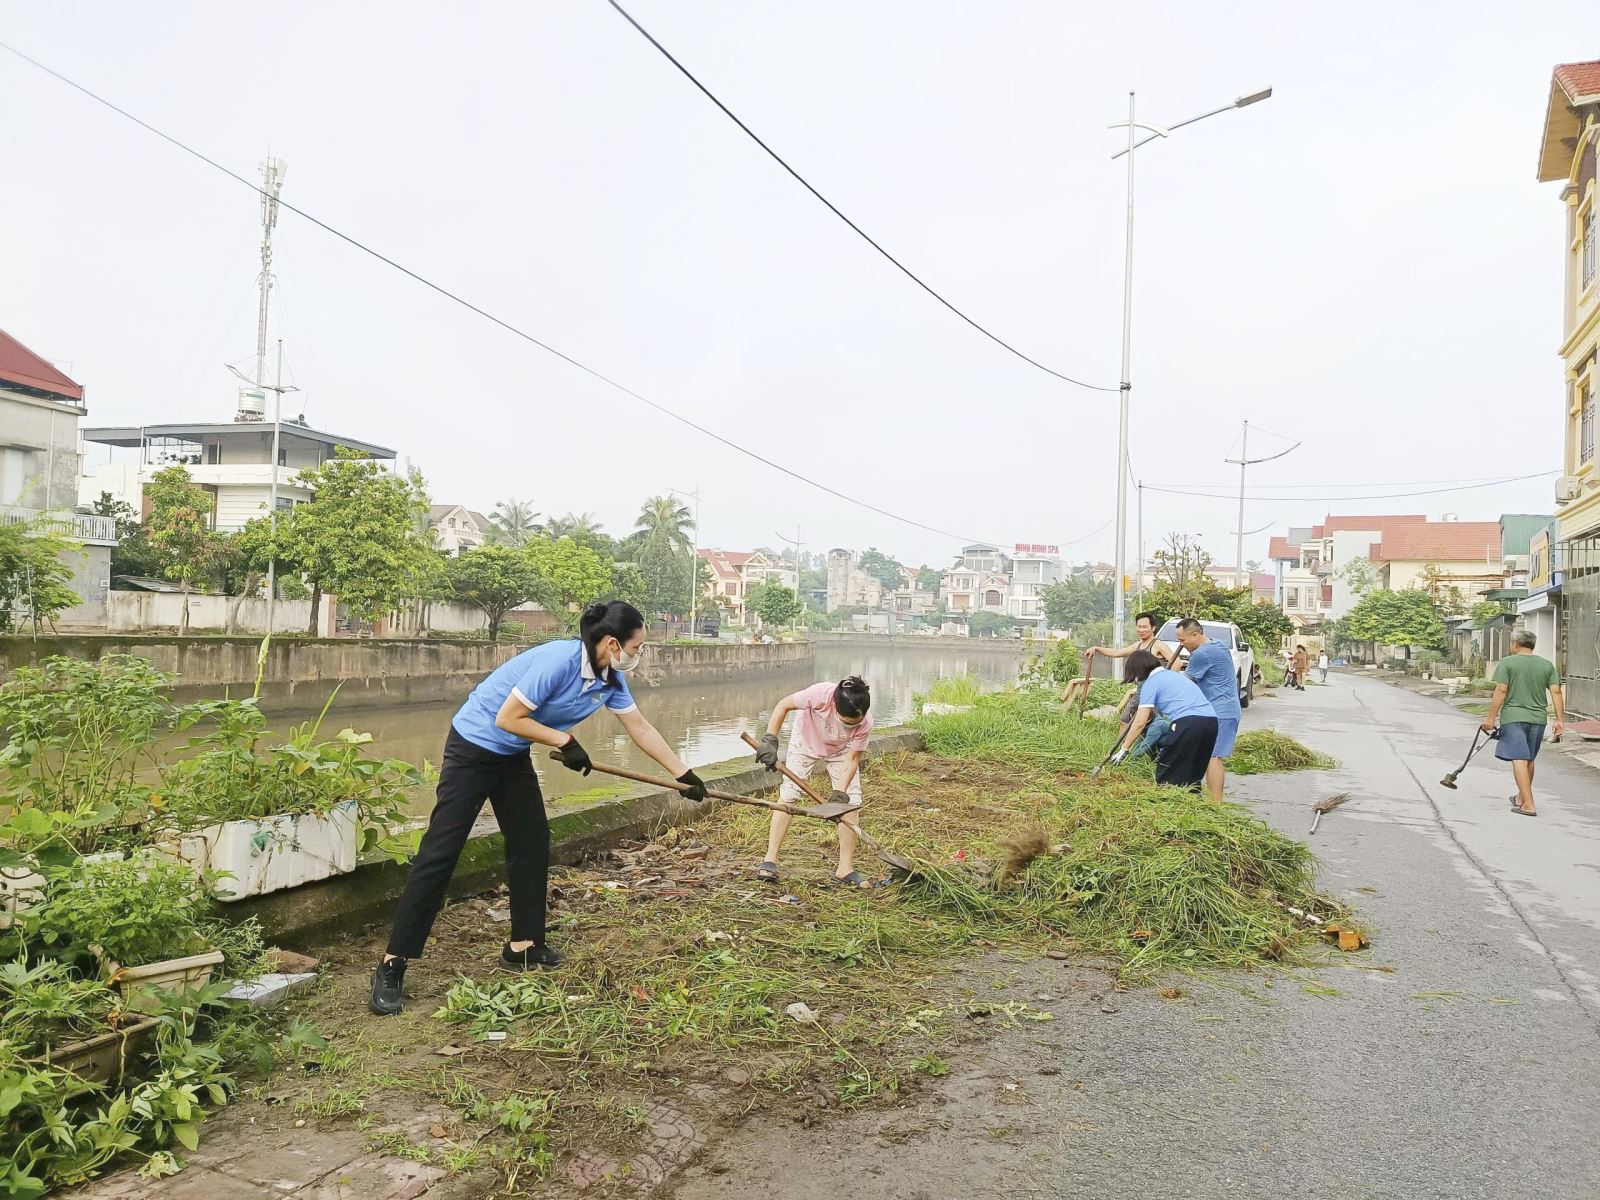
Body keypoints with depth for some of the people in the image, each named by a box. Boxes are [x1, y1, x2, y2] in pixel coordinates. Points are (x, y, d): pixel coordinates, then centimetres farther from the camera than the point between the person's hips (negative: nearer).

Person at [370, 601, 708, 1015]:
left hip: (513, 756, 9)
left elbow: (641, 728, 6)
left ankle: (523, 946, 21)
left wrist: (684, 774, 8)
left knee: (532, 845, 8)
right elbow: (507, 719, -26)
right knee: (440, 852, -9)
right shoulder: (559, 661, -30)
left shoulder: (611, 679, -4)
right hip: (474, 746, -9)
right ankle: (392, 964, -4)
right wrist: (566, 741, -20)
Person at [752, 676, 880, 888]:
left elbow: (852, 759, -24)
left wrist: (840, 793, -35)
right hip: (805, 742, -1)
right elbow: (784, 705, -27)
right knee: (788, 796, -7)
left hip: (840, 752, 2)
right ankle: (770, 860, 1)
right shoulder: (821, 694, -41)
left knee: (851, 803, -8)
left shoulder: (865, 724, -34)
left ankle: (845, 869, 2)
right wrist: (770, 740, -33)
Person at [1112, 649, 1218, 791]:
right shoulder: (1174, 674, 30)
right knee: (1193, 777, 18)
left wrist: (1123, 749, 7)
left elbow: (1140, 722, 1)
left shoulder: (1150, 683, 5)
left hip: (1188, 722, -8)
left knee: (1166, 775, 4)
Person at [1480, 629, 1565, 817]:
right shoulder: (1547, 665, 9)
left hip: (1513, 718, -5)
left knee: (1519, 759, -7)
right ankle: (1521, 797, 33)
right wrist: (1560, 720, 3)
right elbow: (1556, 692, 2)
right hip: (1538, 718, 5)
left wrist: (1490, 718, -8)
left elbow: (1501, 691, -11)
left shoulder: (1507, 663, -4)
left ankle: (1529, 805, -14)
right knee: (1529, 760, 18)